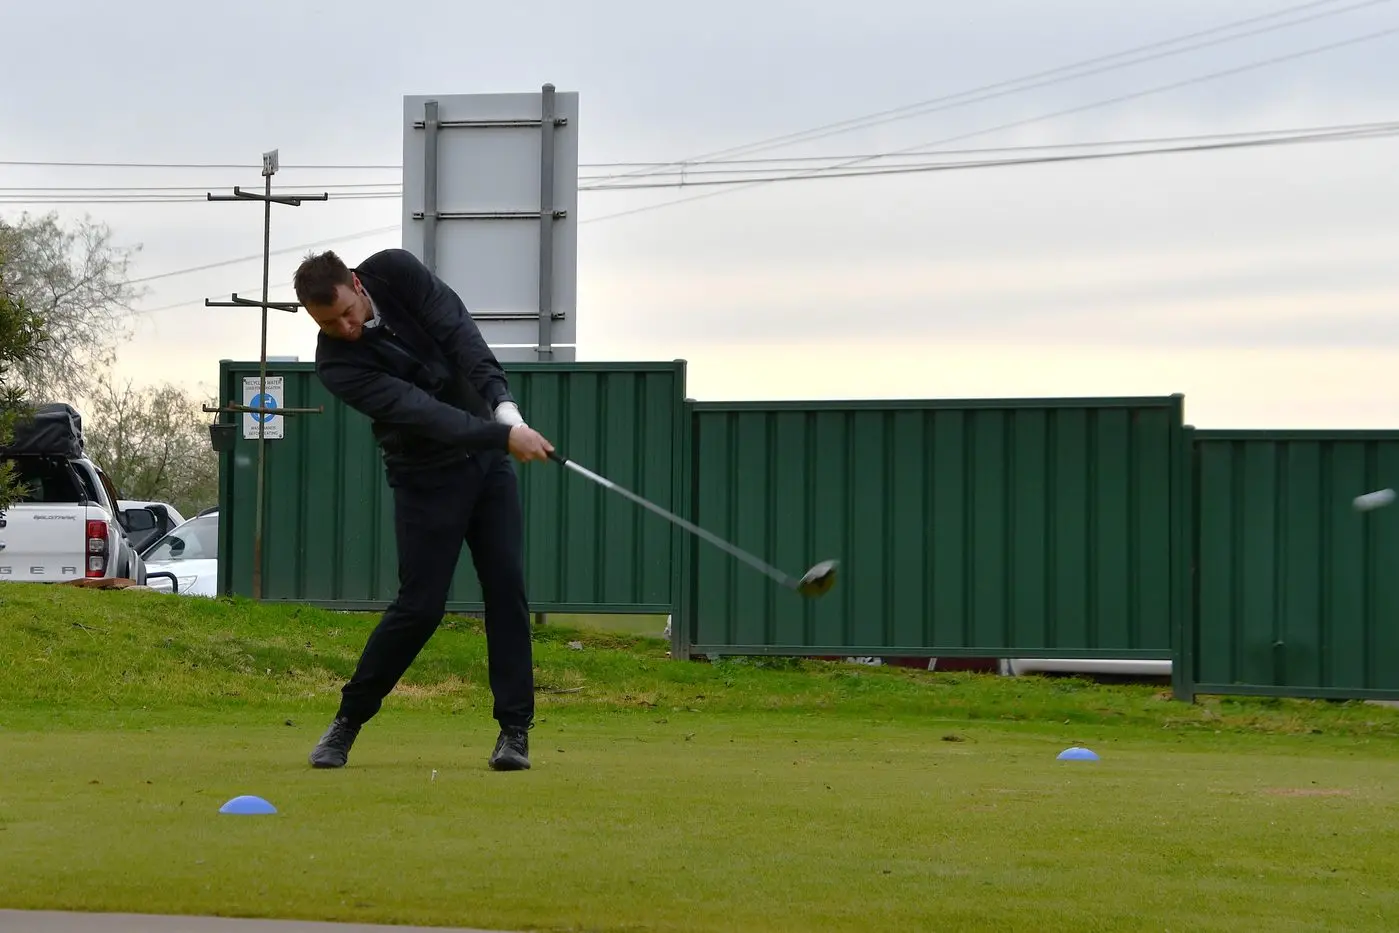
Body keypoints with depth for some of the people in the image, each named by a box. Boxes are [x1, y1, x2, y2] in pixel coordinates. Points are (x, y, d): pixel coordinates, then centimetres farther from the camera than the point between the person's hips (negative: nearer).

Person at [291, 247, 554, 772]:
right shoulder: (337, 365, -21)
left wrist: (506, 410, -34)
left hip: (486, 453, 4)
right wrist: (505, 437, -37)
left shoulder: (396, 272, -12)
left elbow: (461, 336, -21)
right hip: (427, 475, -3)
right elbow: (423, 413, -29)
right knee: (420, 605, -8)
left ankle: (515, 728, 0)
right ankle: (348, 720, 9)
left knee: (506, 588, -4)